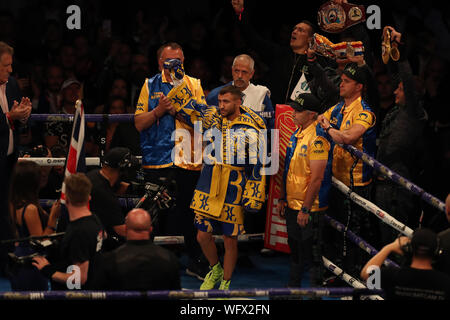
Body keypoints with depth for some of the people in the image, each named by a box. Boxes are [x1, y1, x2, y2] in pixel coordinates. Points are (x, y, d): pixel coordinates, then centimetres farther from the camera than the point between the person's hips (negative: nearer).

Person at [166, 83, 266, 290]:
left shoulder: (250, 130, -9)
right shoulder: (211, 118, 3)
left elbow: (257, 166, -6)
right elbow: (184, 104, 16)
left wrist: (252, 198, -8)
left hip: (233, 194, -4)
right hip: (207, 190, 4)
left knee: (230, 240, 5)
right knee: (203, 236, 7)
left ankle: (225, 283, 22)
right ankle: (215, 271, 35)